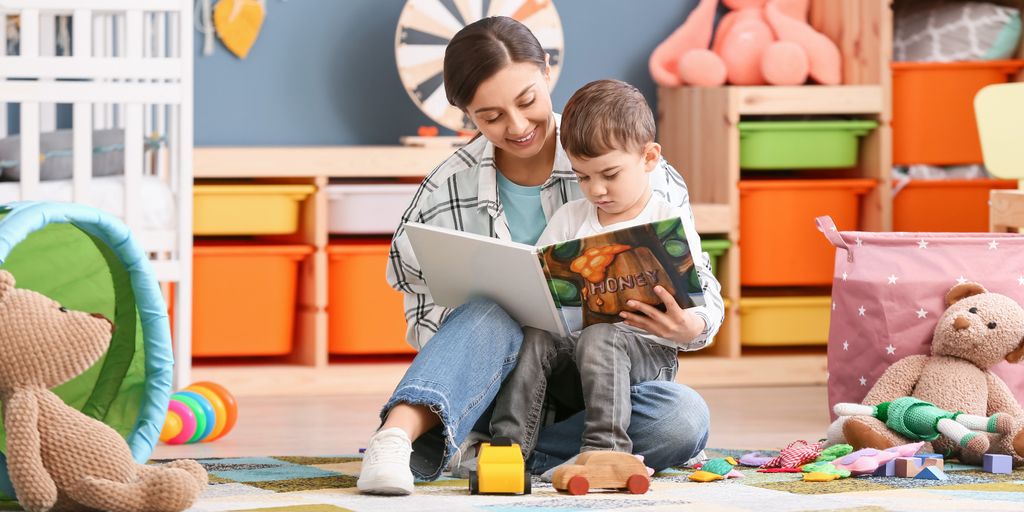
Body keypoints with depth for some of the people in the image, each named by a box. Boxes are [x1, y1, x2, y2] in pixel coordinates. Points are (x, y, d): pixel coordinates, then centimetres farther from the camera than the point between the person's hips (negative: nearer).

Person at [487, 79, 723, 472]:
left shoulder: (669, 222, 0)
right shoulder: (569, 219, 15)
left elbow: (706, 295, -6)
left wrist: (689, 328, -28)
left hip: (648, 350, -4)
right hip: (572, 341, 4)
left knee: (599, 338, -34)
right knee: (533, 337, -24)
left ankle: (606, 448, -41)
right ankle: (508, 444, -27)